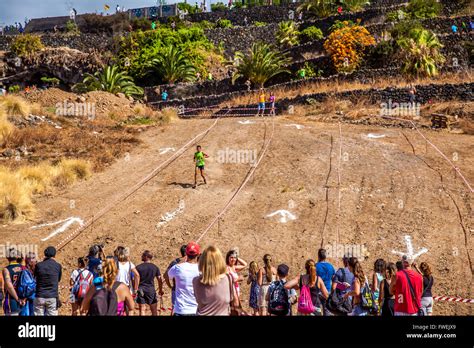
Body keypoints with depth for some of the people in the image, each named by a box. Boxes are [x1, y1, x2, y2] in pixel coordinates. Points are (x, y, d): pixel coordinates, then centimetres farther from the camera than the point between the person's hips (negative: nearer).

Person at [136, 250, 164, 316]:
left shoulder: (138, 267, -3)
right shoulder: (155, 267, 3)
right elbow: (160, 280, 3)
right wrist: (160, 290, 16)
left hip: (141, 290, -1)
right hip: (151, 289, 1)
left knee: (142, 310, 3)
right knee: (154, 311, 9)